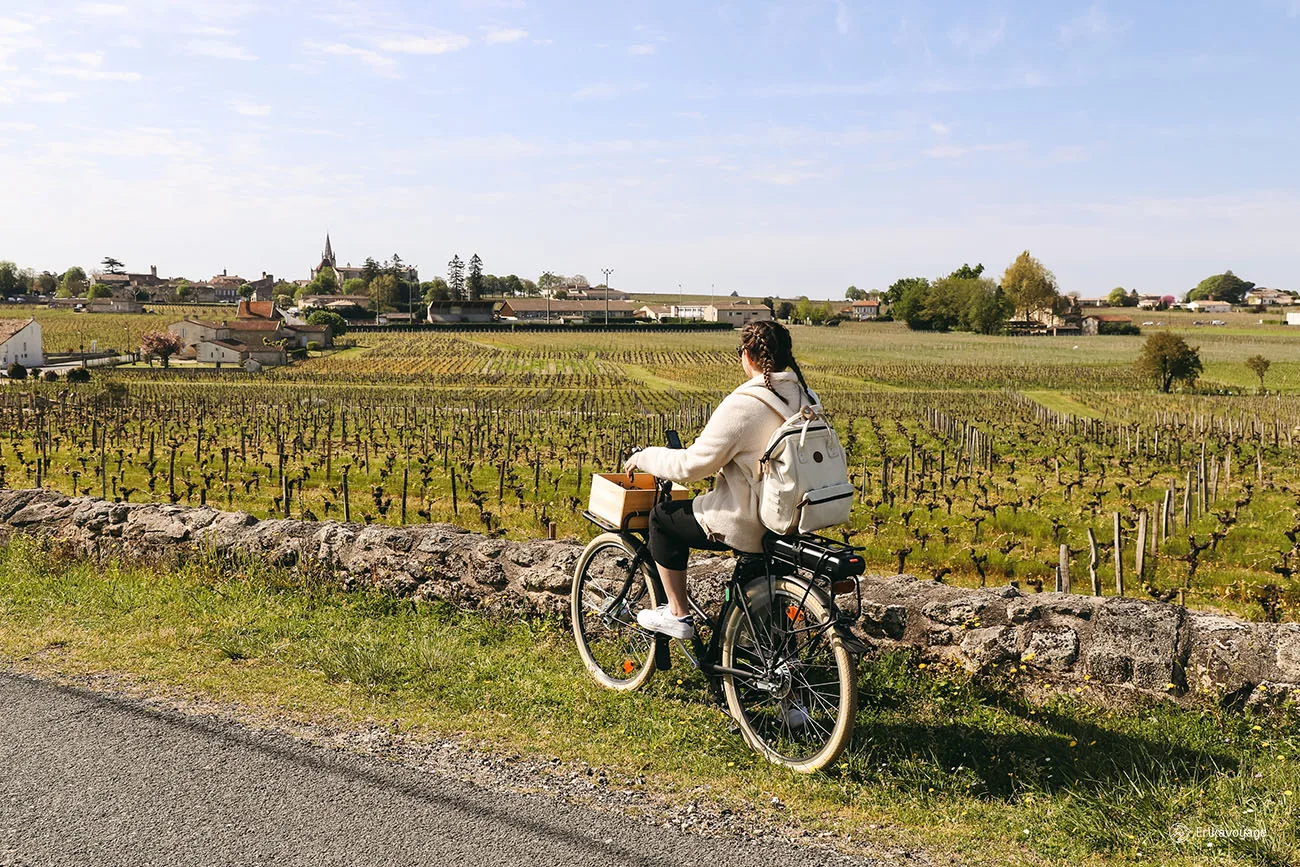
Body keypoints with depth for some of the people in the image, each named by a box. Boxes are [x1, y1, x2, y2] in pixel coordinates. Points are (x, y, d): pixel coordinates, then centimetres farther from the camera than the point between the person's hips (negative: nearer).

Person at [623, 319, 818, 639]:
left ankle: (678, 615, 18)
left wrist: (643, 457, -2)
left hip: (748, 526, -8)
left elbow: (690, 467, -19)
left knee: (662, 518, 12)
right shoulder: (806, 397, 2)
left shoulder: (742, 405, -22)